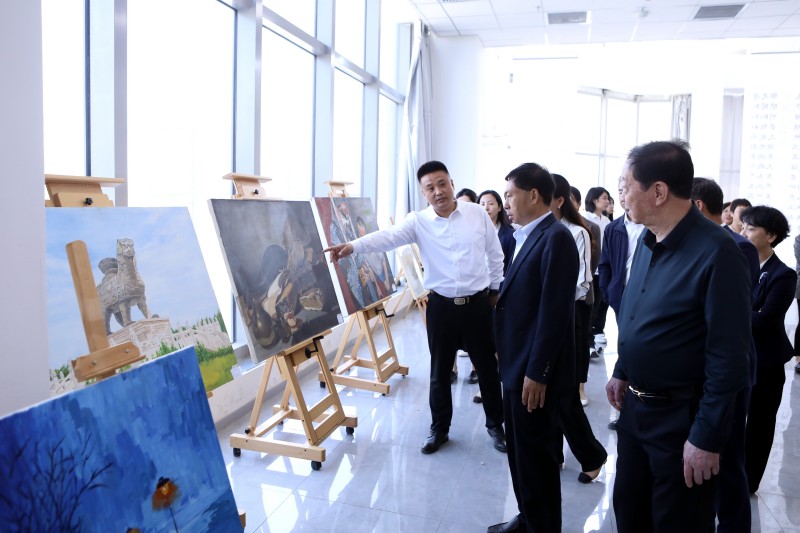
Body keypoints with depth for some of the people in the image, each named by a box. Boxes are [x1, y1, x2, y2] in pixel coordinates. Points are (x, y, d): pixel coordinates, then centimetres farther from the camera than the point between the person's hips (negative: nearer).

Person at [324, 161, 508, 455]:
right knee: (439, 370, 11)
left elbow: (495, 255, 7)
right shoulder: (418, 222, -6)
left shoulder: (478, 213, -3)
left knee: (487, 367, 11)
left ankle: (496, 425, 31)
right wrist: (352, 246, -40)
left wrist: (496, 290, 10)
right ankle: (439, 428, 29)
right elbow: (386, 237, -23)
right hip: (441, 306, 0)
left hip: (478, 303, 0)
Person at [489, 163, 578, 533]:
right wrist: (516, 365, 17)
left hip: (534, 369, -9)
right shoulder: (527, 236, 12)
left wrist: (536, 372, -21)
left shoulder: (556, 238, -18)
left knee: (536, 454, 6)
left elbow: (554, 312, -22)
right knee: (520, 448, 20)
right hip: (516, 364, 9)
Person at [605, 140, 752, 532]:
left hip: (681, 418, -7)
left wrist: (708, 438, -19)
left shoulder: (716, 252, -21)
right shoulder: (647, 241, 4)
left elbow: (728, 356, -21)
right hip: (634, 406, 8)